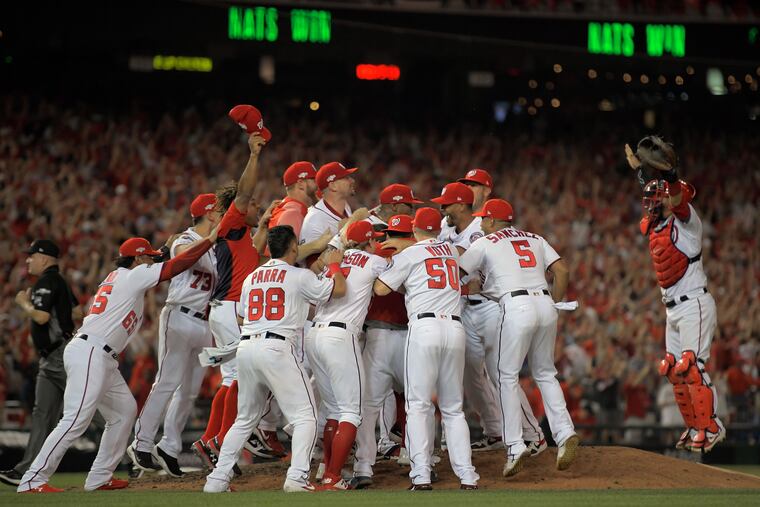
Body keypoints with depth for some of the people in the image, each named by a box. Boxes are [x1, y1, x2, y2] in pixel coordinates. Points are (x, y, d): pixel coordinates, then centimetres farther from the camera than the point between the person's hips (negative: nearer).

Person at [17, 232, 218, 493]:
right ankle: (32, 481, -18)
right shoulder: (133, 275, -3)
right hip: (89, 353, -11)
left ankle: (99, 478, 14)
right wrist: (210, 239, -4)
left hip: (103, 359, 11)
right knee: (76, 419, -15)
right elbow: (176, 266, -8)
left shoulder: (115, 277, 23)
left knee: (125, 410, 14)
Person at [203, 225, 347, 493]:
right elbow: (338, 289, -1)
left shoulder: (251, 277, 18)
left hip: (246, 347, 6)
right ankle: (296, 477, -14)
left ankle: (217, 480, 12)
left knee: (245, 419, 17)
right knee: (304, 415, 0)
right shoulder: (299, 276, 1)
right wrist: (334, 264, 18)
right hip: (276, 348, -6)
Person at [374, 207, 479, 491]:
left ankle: (421, 477, -13)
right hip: (455, 328, 4)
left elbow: (380, 289, 3)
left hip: (424, 327, -4)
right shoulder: (452, 252, 20)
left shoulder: (409, 254, 5)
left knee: (418, 405, -4)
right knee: (453, 408, 10)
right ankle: (467, 476, 1)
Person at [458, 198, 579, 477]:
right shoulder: (535, 239, 22)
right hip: (545, 303, 5)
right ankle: (564, 433, 1)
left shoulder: (485, 244, 9)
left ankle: (515, 446, -6)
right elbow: (562, 271, 13)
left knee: (507, 375, 3)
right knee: (545, 373, 17)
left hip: (517, 307, -5)